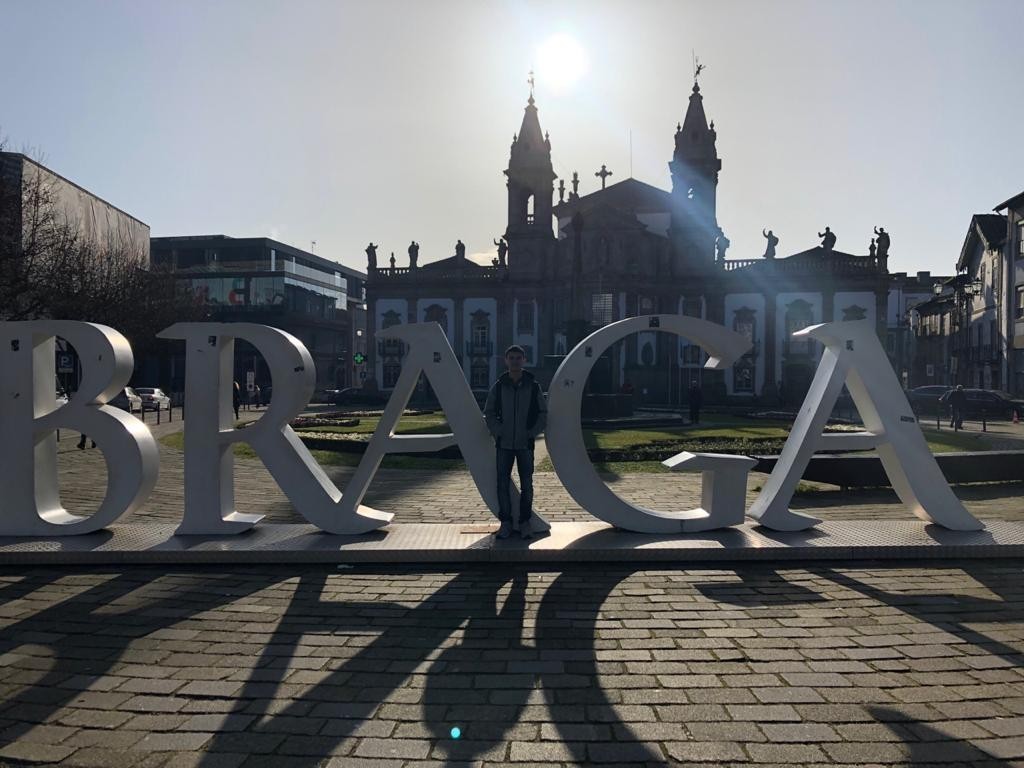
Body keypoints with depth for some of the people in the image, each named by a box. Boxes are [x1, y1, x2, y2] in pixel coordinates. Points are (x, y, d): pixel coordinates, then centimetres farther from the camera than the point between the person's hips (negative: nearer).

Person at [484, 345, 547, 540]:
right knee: (503, 483, 3)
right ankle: (505, 521, 13)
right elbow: (489, 413, 6)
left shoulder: (533, 387, 0)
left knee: (526, 484, 5)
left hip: (525, 444, -1)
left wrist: (532, 434, -5)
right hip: (504, 444, 1)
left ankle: (525, 522, 16)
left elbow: (543, 414, 4)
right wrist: (498, 432, -5)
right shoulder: (498, 387, 1)